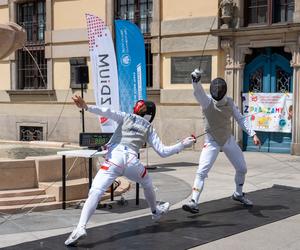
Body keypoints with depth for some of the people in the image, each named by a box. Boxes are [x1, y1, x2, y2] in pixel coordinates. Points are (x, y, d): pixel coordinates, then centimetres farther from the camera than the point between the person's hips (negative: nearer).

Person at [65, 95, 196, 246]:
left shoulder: (125, 117, 21)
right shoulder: (149, 128, 22)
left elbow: (107, 112, -1)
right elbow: (163, 152, 16)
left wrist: (86, 107, -13)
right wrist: (183, 145, 29)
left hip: (114, 158, -2)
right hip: (131, 160, 2)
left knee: (95, 193, -15)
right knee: (147, 184, 35)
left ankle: (80, 228, -36)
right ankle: (156, 211, 57)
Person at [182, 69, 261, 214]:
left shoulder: (229, 103, -10)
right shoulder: (207, 101, -23)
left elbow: (240, 119, -1)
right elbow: (197, 91, -44)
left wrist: (253, 134, -12)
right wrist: (195, 80, -66)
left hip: (228, 140, 4)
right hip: (212, 142, -4)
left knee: (242, 169, 12)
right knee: (201, 172, -19)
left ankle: (238, 194, 36)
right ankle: (194, 203, -18)